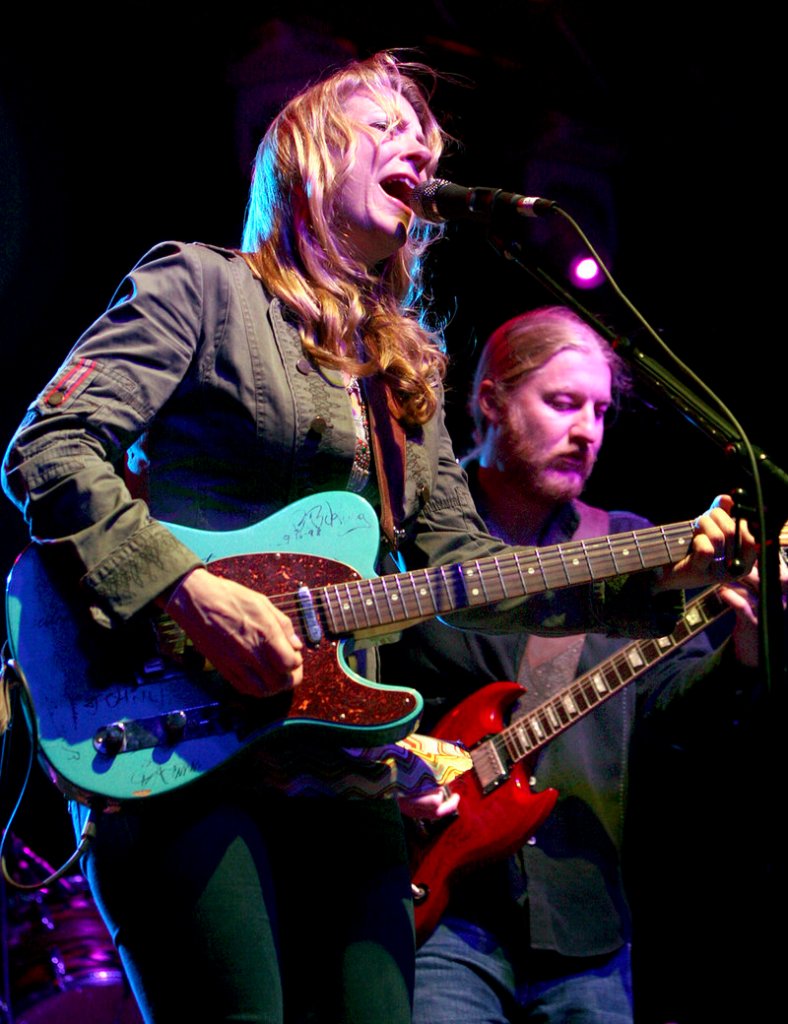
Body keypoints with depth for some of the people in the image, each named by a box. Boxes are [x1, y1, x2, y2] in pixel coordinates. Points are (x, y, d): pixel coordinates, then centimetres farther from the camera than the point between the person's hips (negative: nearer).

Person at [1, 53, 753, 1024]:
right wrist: (192, 591, -20)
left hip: (339, 768, 6)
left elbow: (461, 564, 17)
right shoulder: (202, 285, 3)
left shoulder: (406, 369, 22)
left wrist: (648, 580, 6)